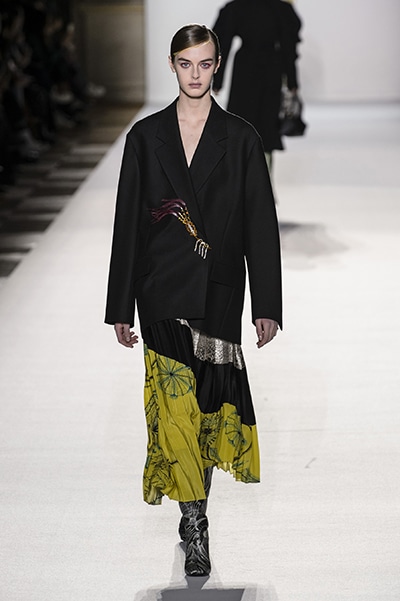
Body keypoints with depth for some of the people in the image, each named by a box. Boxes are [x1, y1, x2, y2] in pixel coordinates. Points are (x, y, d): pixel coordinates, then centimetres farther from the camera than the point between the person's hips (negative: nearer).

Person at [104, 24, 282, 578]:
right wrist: (121, 307, 3)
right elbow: (128, 221, 5)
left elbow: (261, 223, 1)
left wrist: (267, 305, -3)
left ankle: (194, 510, 26)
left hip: (219, 288, 0)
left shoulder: (241, 138, 2)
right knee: (176, 400, -9)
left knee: (206, 401, 7)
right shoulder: (146, 136, 4)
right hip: (163, 287, 0)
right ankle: (196, 526, -1)